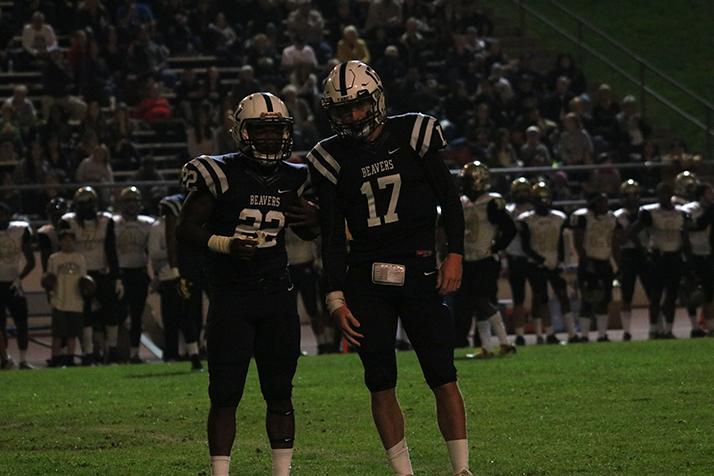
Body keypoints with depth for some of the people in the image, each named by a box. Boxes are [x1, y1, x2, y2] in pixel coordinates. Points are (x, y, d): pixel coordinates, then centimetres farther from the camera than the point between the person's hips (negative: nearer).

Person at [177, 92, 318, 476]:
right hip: (231, 296, -4)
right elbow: (186, 229, -8)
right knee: (225, 395, -4)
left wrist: (311, 220, -1)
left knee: (279, 393, 7)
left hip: (277, 293, 4)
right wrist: (225, 244, -23)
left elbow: (305, 233, 22)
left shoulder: (291, 179, 7)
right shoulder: (220, 174, -8)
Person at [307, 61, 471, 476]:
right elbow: (333, 237, 5)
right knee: (381, 384, 1)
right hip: (365, 281, 2)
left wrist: (455, 255, -5)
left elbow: (449, 199, 5)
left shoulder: (412, 135, 0)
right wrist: (337, 299, 0)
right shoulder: (333, 158, 4)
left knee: (443, 377, -4)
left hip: (419, 272, -2)